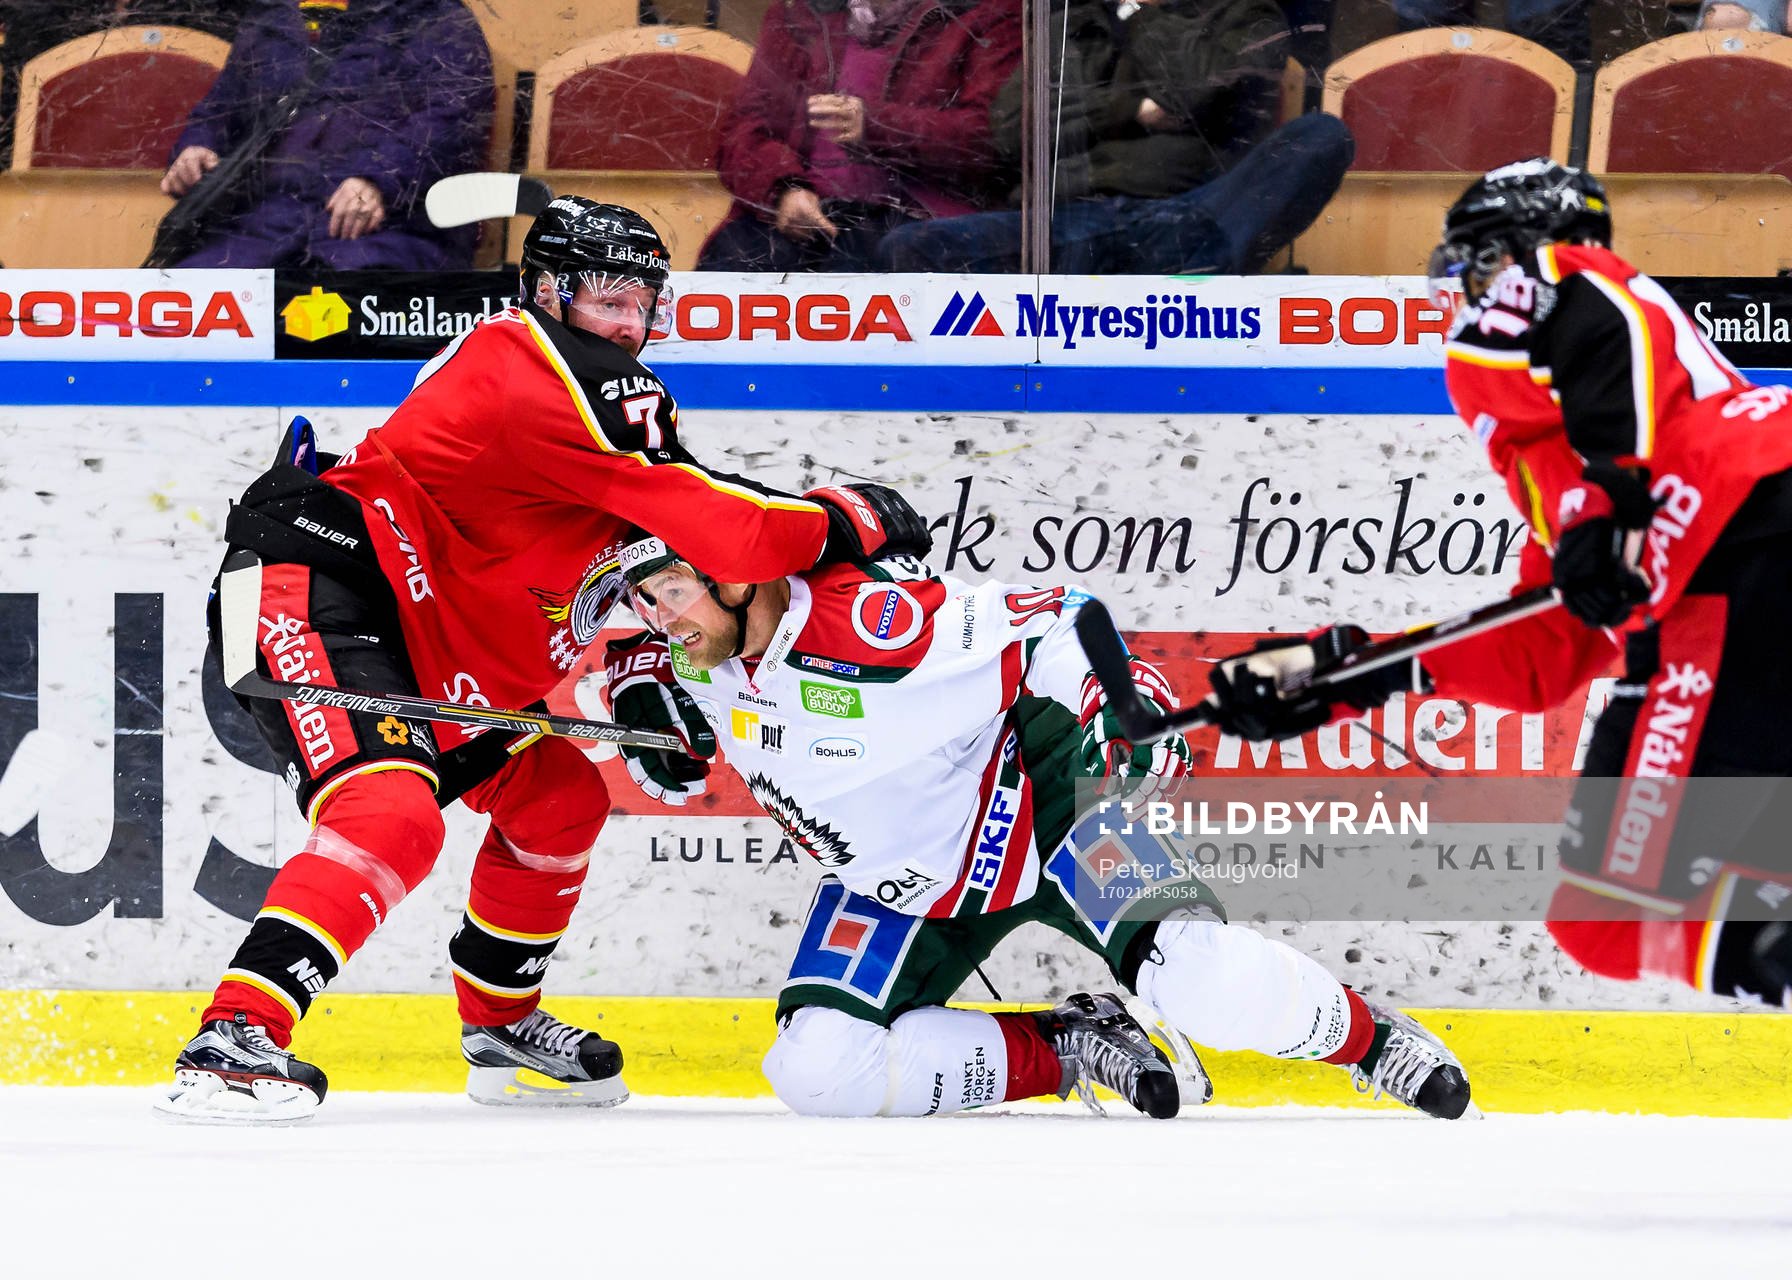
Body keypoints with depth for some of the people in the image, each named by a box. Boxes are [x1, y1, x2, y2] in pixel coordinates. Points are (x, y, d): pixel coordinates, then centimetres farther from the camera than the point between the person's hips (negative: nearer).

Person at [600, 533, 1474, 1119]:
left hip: (1037, 811, -7)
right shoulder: (695, 650, -12)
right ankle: (1066, 1051, 1)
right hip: (896, 886, 7)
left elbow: (1055, 625, -26)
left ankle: (1363, 1036, 3)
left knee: (1196, 976, -27)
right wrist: (642, 689, -10)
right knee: (818, 1074, -14)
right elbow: (633, 648, 12)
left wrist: (1124, 716, -40)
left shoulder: (869, 624, -33)